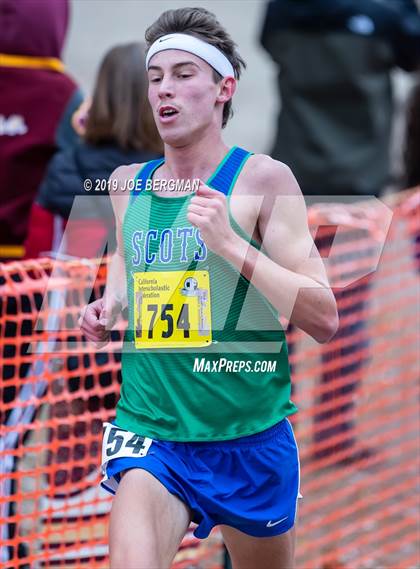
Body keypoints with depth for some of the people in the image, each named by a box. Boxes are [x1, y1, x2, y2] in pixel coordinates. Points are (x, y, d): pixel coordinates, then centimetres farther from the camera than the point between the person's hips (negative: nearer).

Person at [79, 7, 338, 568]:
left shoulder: (263, 179, -7)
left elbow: (324, 319, -12)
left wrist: (230, 243, -21)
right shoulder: (127, 182, 7)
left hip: (250, 438, -2)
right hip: (149, 432, 2)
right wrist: (109, 308, 6)